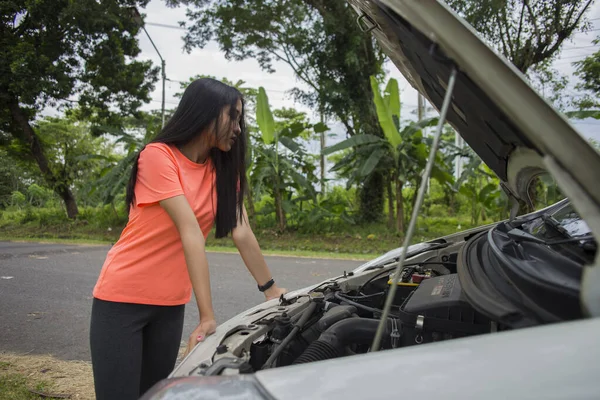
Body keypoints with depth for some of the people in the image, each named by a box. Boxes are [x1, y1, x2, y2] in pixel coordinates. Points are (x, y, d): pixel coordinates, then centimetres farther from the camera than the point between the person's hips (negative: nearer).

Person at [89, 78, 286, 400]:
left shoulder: (223, 169, 3)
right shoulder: (159, 156, -18)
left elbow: (242, 232, 0)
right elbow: (190, 232, -25)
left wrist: (272, 290, -1)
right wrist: (207, 316, -26)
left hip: (170, 303, 6)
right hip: (122, 299, -6)